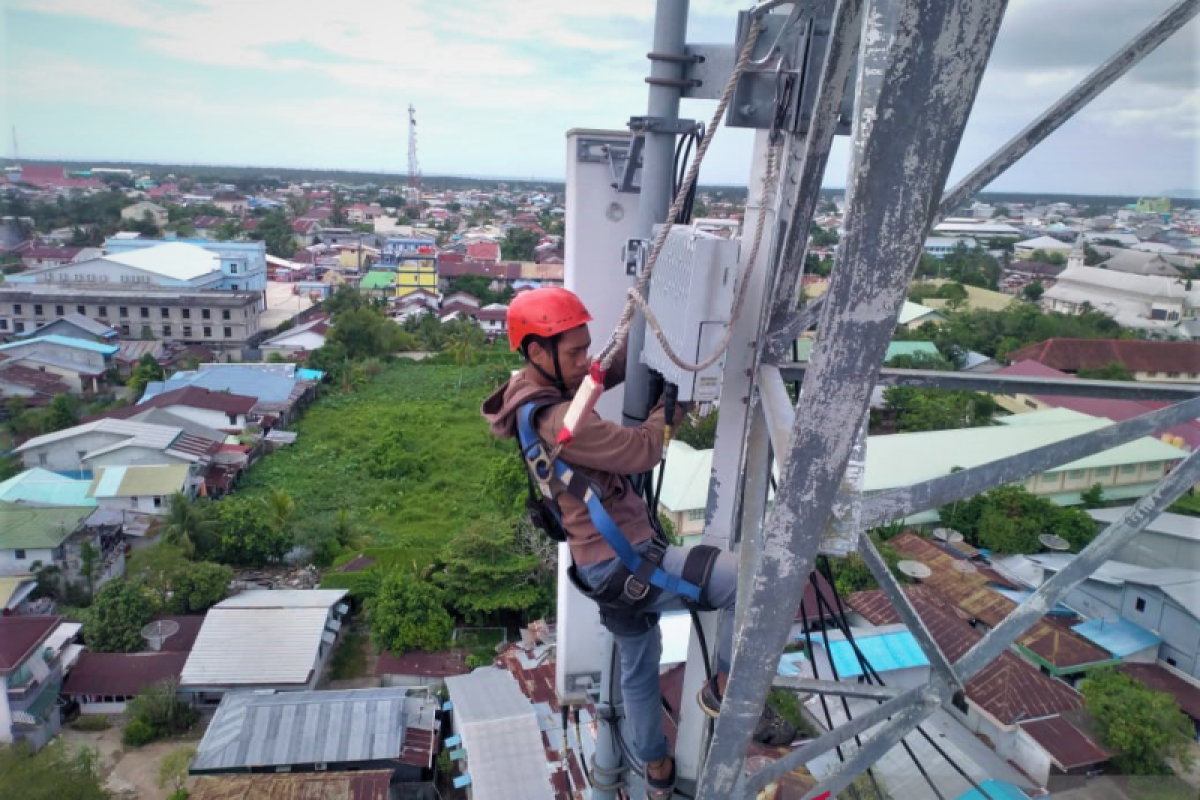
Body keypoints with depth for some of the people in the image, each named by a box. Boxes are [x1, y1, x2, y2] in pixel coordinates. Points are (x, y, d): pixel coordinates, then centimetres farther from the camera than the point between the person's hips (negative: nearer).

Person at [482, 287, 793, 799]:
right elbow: (642, 450, -22)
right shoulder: (559, 421, -26)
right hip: (625, 564, -11)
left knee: (639, 666, 28)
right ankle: (727, 692, 6)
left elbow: (609, 371, 11)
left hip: (609, 564, 11)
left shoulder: (537, 395, 3)